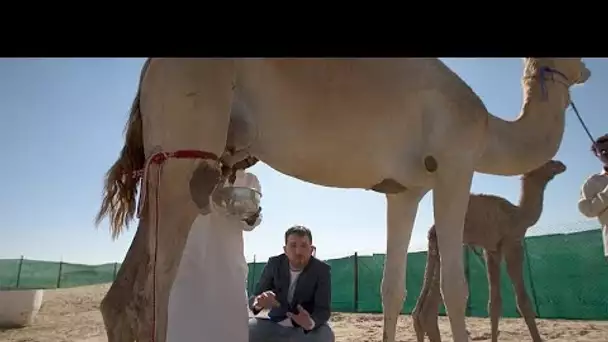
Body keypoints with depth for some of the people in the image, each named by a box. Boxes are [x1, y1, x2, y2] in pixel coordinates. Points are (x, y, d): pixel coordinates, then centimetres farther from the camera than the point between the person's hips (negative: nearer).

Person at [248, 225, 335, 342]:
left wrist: (311, 323, -45)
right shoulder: (274, 264, -11)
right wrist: (259, 302, -38)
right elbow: (253, 299, -11)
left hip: (307, 328, -2)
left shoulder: (322, 270, -16)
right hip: (276, 324, 2)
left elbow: (323, 310, -20)